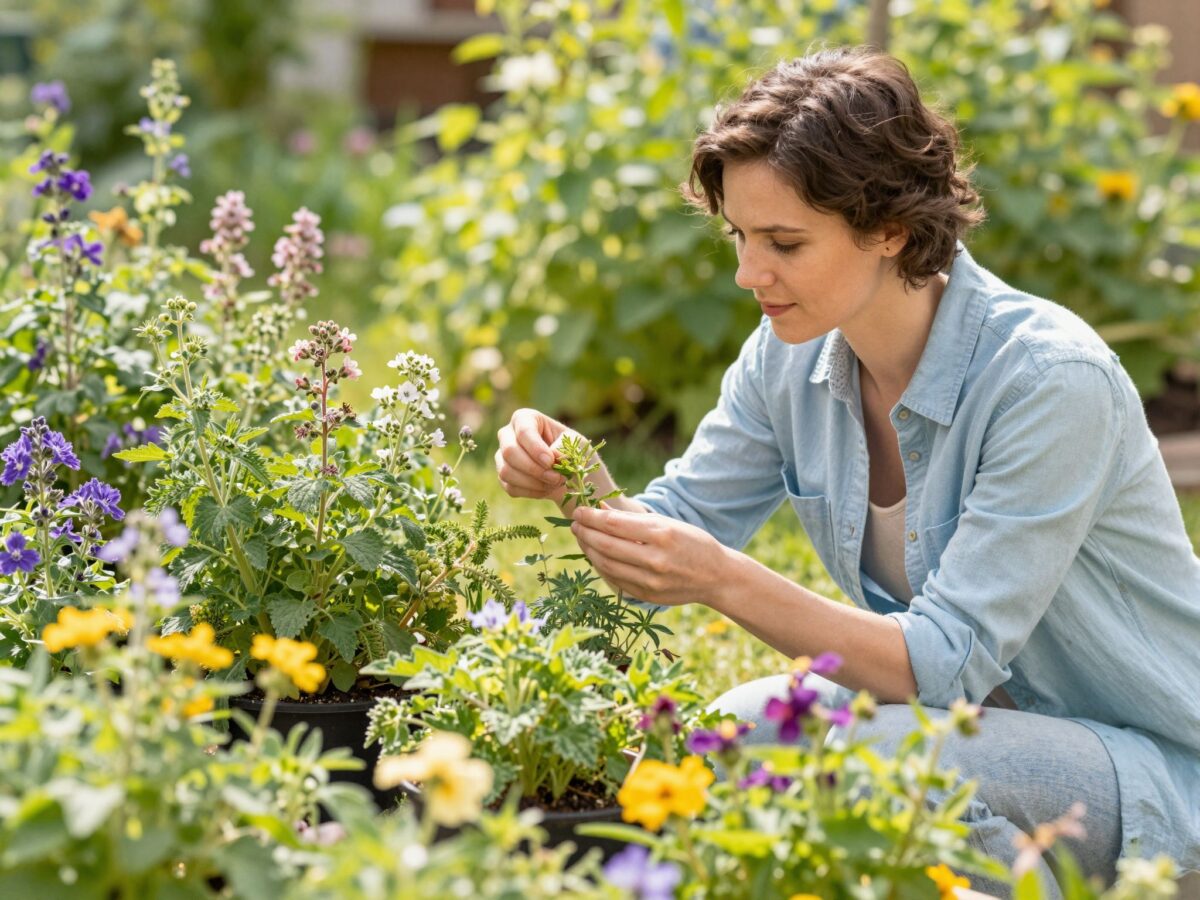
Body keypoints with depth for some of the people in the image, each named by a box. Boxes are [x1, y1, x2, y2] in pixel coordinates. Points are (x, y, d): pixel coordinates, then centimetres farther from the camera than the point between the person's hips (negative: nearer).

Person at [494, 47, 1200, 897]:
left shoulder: (1050, 379, -26)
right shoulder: (793, 355, -4)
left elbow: (950, 659, -27)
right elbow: (684, 531, 2)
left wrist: (727, 581, -36)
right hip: (971, 717, 6)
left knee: (874, 760, -32)